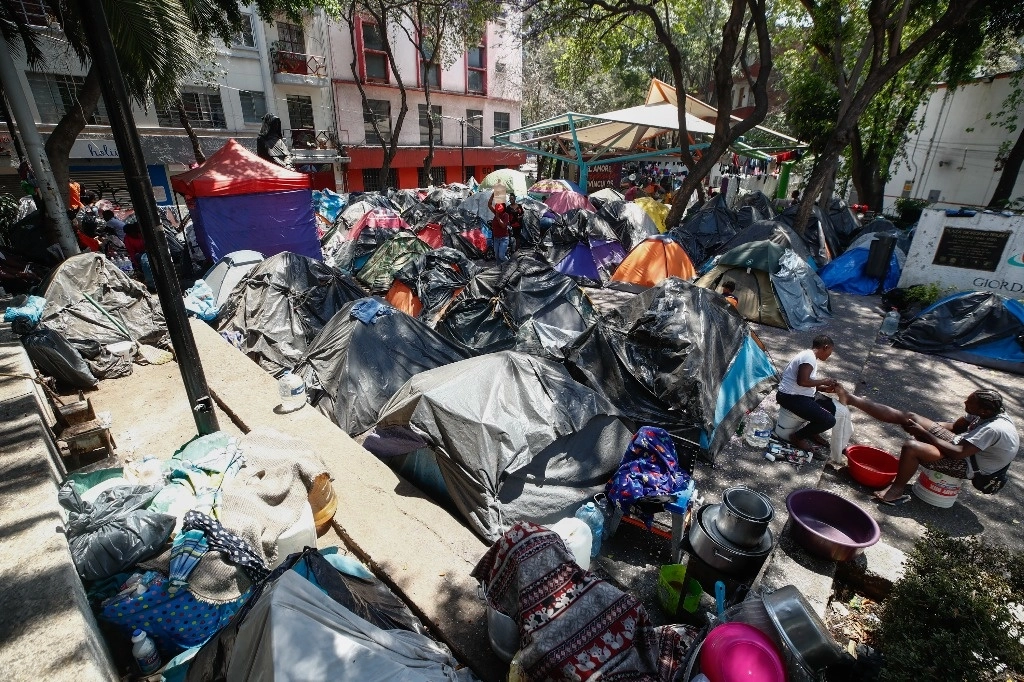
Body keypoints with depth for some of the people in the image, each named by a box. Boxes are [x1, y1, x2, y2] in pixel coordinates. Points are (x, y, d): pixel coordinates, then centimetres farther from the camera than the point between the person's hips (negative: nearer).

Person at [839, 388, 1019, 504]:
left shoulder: (994, 429, -29)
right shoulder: (987, 413, -4)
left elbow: (957, 453, -29)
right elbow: (956, 426, 10)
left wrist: (922, 432, -24)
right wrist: (926, 424, -4)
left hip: (969, 463, -9)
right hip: (959, 442, 9)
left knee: (911, 446, -33)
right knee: (909, 417, -3)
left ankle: (897, 491, -13)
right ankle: (851, 400, -6)